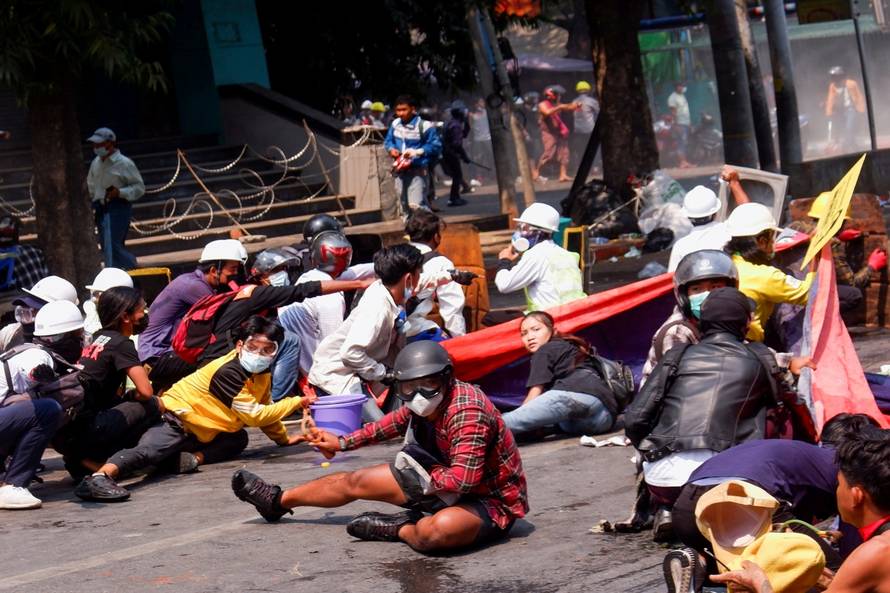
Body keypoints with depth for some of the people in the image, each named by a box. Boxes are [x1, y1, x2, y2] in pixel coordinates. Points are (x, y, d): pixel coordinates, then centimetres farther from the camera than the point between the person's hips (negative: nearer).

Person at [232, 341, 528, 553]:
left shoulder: (466, 412, -33)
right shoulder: (427, 405, -5)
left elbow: (463, 480, -41)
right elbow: (398, 420, 19)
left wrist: (424, 474, -22)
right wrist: (343, 443, 27)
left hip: (490, 501, -9)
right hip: (445, 480, 9)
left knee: (440, 529, -44)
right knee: (356, 481, 15)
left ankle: (399, 528, -9)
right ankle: (279, 501, 37)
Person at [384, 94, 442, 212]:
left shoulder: (424, 126, -13)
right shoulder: (395, 124, 7)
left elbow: (436, 145, -14)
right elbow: (388, 140, 19)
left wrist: (417, 152, -23)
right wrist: (391, 149, -4)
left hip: (417, 171, -7)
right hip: (400, 171, 7)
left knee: (416, 204, -21)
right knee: (404, 205, 16)